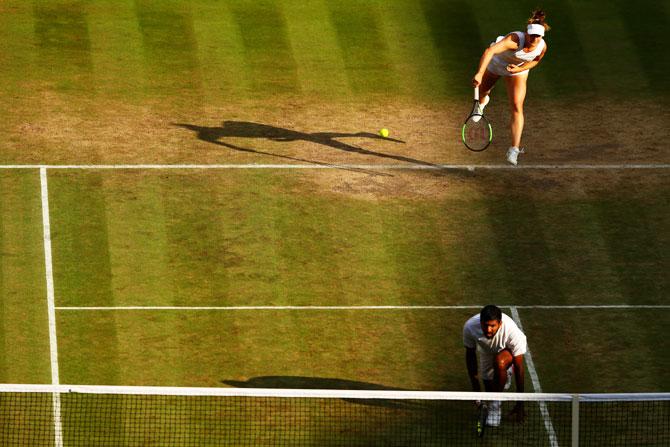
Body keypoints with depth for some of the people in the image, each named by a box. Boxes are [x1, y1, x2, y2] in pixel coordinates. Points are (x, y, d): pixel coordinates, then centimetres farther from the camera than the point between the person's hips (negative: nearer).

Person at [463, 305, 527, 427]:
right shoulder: (470, 327, -34)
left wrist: (520, 403, -30)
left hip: (508, 351, -4)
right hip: (487, 352, 4)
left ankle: (496, 405, -20)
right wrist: (475, 387, -12)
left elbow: (519, 367, -33)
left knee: (499, 362, -38)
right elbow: (470, 355, -16)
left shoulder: (512, 331, -41)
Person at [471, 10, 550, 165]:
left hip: (518, 70, 2)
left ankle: (514, 149, -8)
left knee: (517, 107, -12)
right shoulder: (515, 40, -46)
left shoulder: (542, 47, -29)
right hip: (496, 63, -2)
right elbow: (489, 51, -60)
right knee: (481, 91, 27)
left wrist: (520, 68, -24)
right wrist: (480, 73, -73)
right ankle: (483, 101, 68)